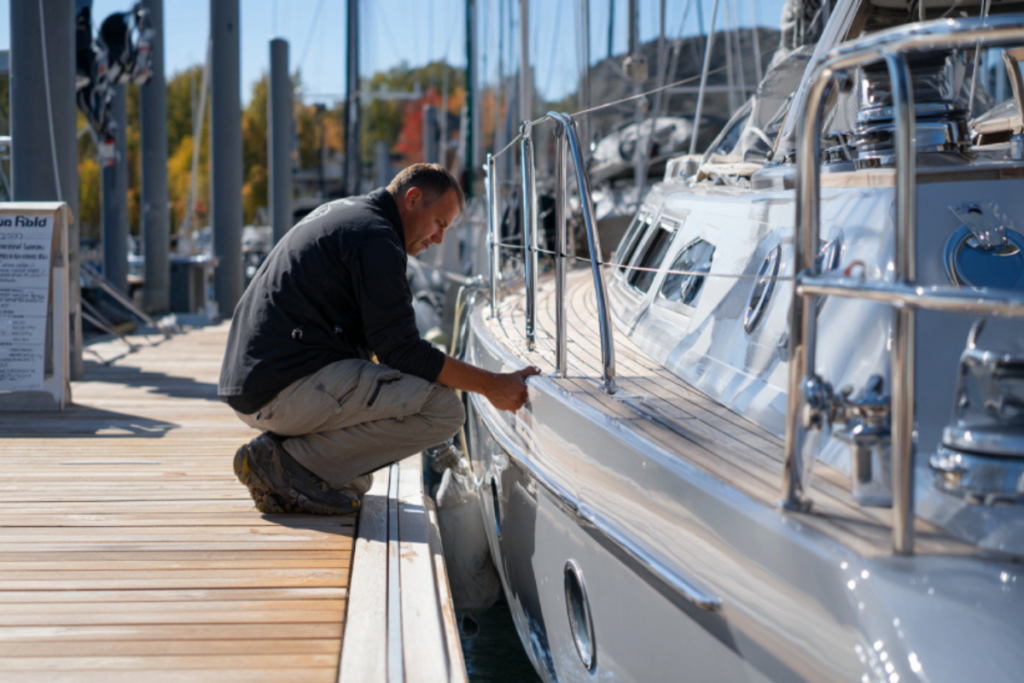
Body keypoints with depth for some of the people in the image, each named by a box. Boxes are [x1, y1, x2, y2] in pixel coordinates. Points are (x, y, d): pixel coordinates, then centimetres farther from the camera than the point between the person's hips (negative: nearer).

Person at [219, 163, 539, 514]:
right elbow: (402, 351, -13)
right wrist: (491, 385, -6)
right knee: (443, 409, -15)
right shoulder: (376, 238, -11)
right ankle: (288, 462, -11)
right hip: (287, 388, -10)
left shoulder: (340, 213, 21)